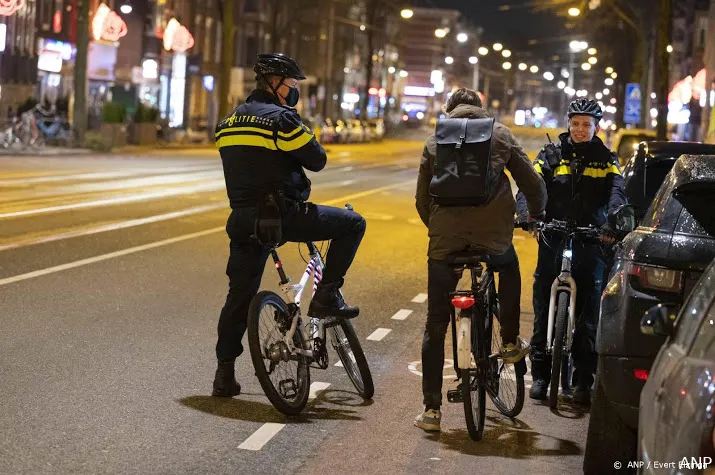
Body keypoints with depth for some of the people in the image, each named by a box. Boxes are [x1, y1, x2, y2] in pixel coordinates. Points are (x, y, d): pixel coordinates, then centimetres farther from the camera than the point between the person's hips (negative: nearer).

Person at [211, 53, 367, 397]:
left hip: (243, 219, 7)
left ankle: (224, 373, 16)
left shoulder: (229, 122, 15)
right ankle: (326, 296, -1)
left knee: (240, 294, 15)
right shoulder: (281, 118, -9)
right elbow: (317, 160, -6)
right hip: (283, 214, -7)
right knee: (352, 223, 4)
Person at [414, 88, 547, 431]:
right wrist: (535, 215, 29)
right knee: (509, 268, 37)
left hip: (445, 239, 1)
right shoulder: (501, 136, 12)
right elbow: (533, 185, 11)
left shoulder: (434, 142, 15)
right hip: (493, 236, 0)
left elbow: (422, 199, 14)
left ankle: (431, 409, 7)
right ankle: (510, 343, 33)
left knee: (435, 326, 8)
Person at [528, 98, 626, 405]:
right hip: (553, 239, 0)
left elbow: (617, 192, -9)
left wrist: (611, 221, -29)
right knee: (544, 307, 1)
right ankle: (540, 374, 11)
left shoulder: (606, 159, 7)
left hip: (591, 242, 0)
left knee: (589, 311, 0)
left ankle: (583, 380, 7)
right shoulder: (551, 155, 7)